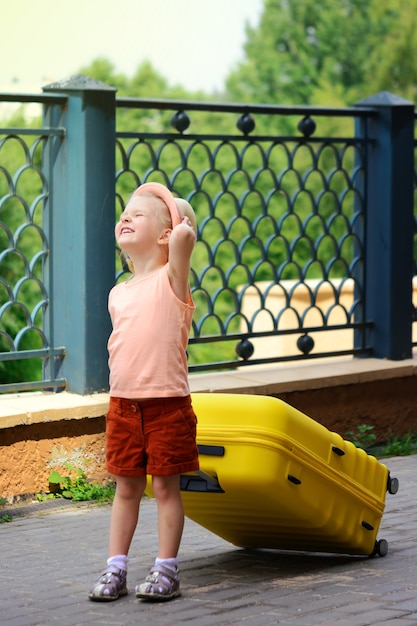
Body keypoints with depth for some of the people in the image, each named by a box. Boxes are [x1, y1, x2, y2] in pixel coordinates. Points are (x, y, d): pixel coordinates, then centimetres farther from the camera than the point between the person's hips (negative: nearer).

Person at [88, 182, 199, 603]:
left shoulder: (170, 279, -7)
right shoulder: (118, 295, 11)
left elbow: (185, 234, -25)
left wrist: (180, 219, -5)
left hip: (166, 404, -5)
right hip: (123, 404, 5)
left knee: (165, 488, 2)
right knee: (125, 488, 10)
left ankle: (166, 571, 9)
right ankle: (115, 570, 14)